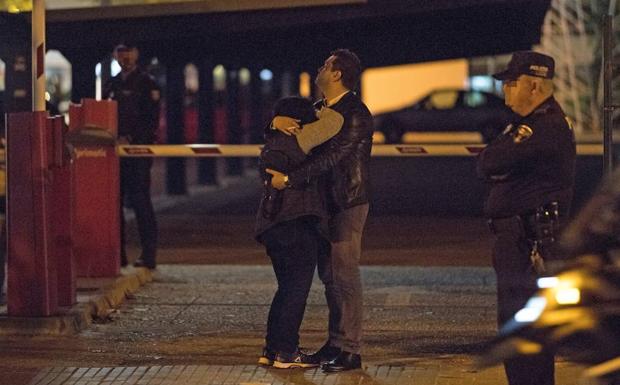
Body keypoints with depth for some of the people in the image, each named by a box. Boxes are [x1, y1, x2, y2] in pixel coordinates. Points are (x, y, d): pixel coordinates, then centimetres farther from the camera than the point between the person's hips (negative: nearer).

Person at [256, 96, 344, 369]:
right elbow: (334, 122, -13)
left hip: (273, 227, 9)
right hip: (296, 225, -9)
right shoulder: (293, 140, -11)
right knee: (297, 290, -2)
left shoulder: (272, 144, 16)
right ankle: (286, 353, -1)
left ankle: (271, 349, 18)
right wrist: (323, 110, 9)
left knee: (287, 290, 17)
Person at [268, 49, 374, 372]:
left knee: (344, 276, -8)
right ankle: (336, 342, 18)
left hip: (348, 204, -9)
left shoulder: (356, 114, -15)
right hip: (324, 202, 9)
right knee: (329, 275, 12)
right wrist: (277, 120, -12)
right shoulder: (319, 110, 13)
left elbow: (331, 157, -23)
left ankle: (349, 349, -5)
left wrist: (289, 179, -24)